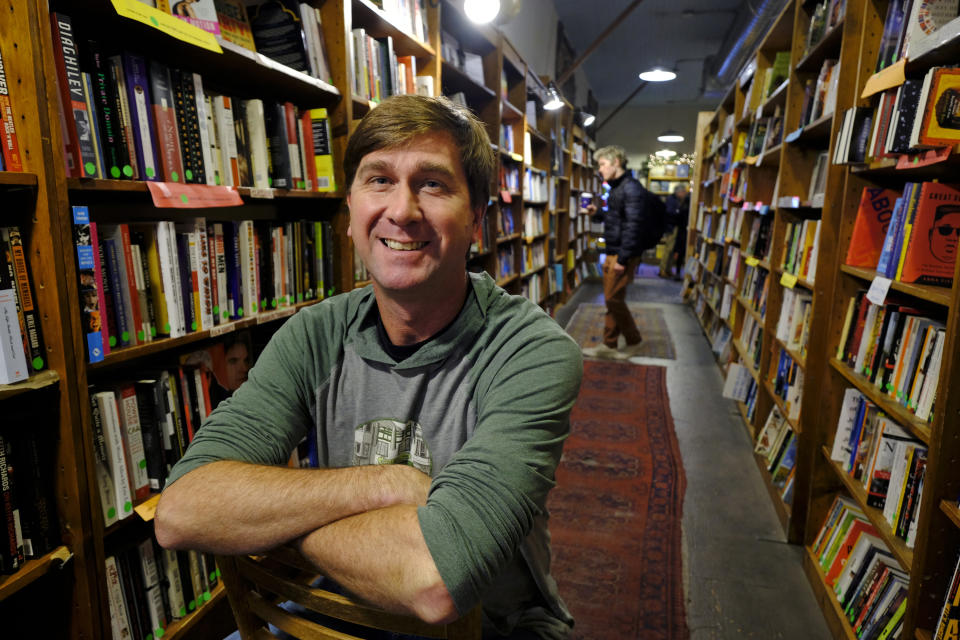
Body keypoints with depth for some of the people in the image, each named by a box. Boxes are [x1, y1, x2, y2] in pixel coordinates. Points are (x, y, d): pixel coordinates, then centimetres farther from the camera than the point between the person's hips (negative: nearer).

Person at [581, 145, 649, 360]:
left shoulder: (631, 188, -15)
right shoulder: (616, 188, 15)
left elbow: (633, 225, -21)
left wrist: (623, 258, -23)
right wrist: (597, 213, 8)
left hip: (624, 255, -9)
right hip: (611, 253, 9)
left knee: (614, 298, -4)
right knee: (611, 300, 12)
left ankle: (634, 341, 12)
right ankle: (609, 345, 19)